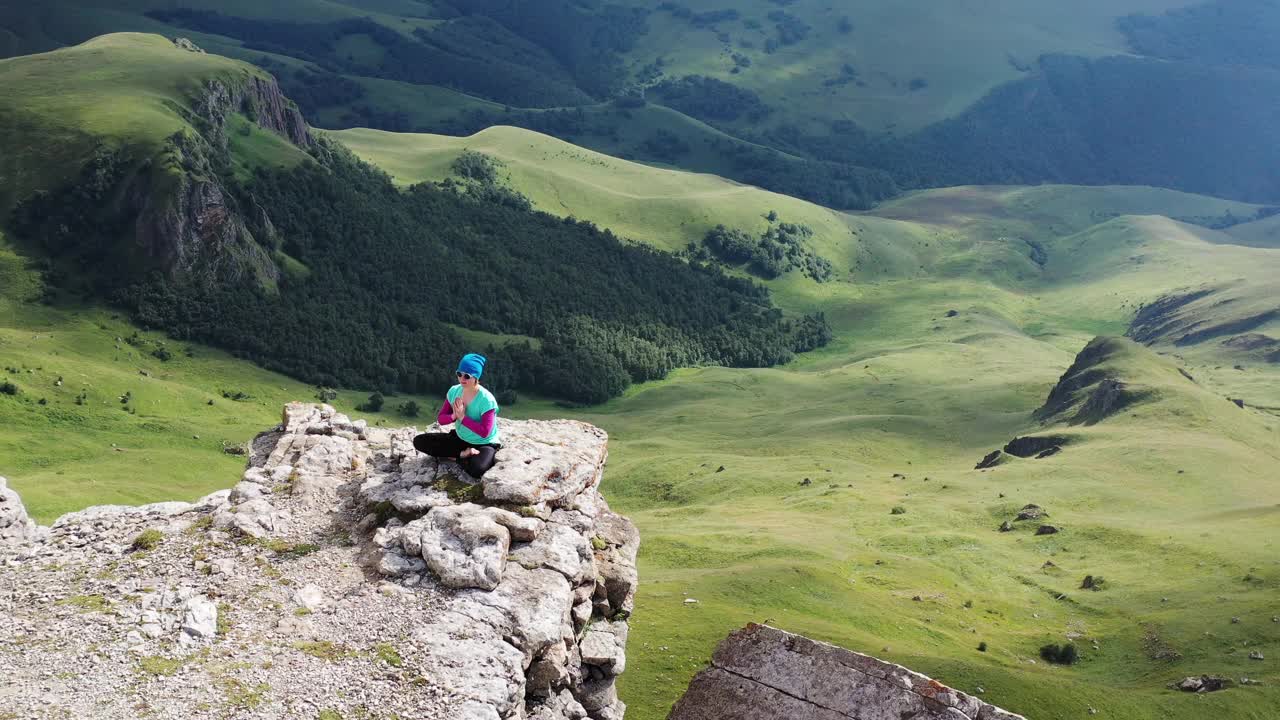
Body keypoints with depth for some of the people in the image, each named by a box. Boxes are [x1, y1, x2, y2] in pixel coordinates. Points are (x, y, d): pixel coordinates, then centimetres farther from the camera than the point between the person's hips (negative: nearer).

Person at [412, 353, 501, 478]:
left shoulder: (486, 399, -23)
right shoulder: (454, 391, -6)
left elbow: (484, 432, -28)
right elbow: (440, 418, -1)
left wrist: (462, 417, -25)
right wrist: (454, 416, -23)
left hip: (484, 444, -6)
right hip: (460, 439, 7)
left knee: (476, 470, -39)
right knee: (419, 441, -6)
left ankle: (456, 456, -6)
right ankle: (463, 454, -9)